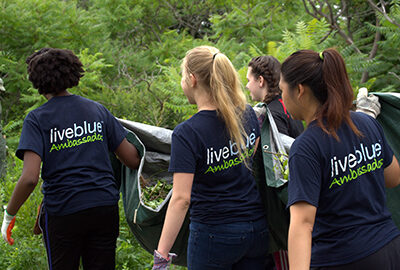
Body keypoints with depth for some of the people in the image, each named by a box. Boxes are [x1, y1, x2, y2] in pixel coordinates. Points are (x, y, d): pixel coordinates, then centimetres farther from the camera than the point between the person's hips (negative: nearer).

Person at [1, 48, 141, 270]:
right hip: (105, 208, 4)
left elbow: (29, 178, -17)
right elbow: (132, 160, 8)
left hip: (63, 213, -3)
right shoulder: (98, 110, 7)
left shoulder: (37, 119, -6)